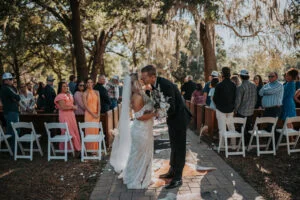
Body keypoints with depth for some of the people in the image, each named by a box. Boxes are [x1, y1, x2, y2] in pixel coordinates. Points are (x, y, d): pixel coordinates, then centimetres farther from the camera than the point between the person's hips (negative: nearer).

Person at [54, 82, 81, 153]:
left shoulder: (70, 95, 16)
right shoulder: (60, 96, -9)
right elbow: (63, 107, -18)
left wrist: (74, 107, 6)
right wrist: (72, 107, -9)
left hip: (71, 115, 7)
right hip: (64, 116, -7)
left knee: (75, 131, 5)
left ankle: (75, 147, 13)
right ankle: (67, 148, 7)